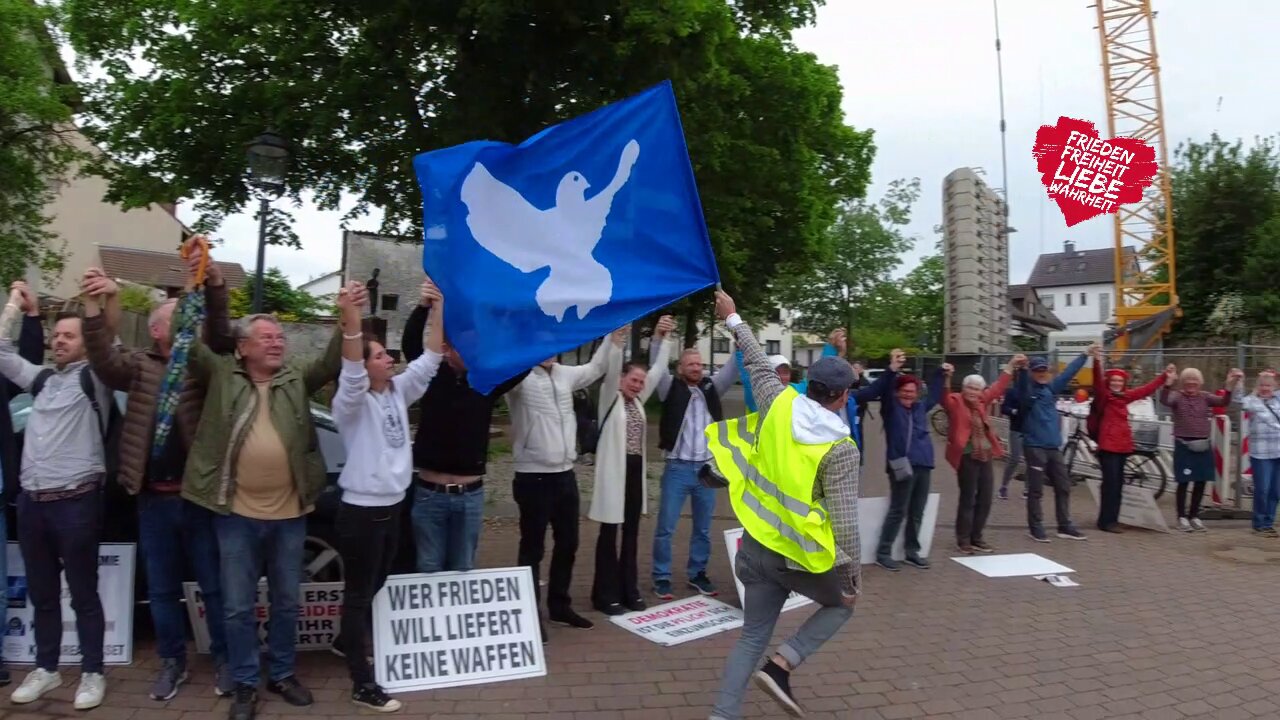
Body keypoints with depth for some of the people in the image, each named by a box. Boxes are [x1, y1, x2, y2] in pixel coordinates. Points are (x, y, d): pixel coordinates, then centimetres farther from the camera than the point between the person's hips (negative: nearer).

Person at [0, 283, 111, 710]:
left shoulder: (94, 377, -1)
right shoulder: (42, 378, 15)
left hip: (76, 502, -6)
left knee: (84, 594, 4)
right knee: (41, 594, 16)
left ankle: (92, 673, 15)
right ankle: (46, 669, 29)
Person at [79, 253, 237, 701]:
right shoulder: (139, 368, 5)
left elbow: (219, 333, -16)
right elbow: (103, 361, -14)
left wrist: (214, 283, -34)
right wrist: (96, 308, -30)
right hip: (154, 498, 2)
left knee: (214, 584, 8)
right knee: (162, 589, 14)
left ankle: (223, 658, 23)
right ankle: (172, 661, 29)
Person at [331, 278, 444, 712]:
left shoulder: (398, 392, 7)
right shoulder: (352, 402, -14)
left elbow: (430, 359, 0)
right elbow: (352, 371, -36)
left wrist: (437, 309, -9)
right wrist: (351, 320, -53)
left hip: (392, 508, 8)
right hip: (361, 511, -8)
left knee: (376, 586, 22)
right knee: (359, 592, 2)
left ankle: (347, 642, 45)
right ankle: (363, 684, 10)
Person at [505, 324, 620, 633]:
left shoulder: (565, 374, 9)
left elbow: (595, 368, 22)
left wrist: (614, 337, 17)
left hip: (565, 475, 7)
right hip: (533, 477, -7)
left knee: (567, 544, 16)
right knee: (533, 548, 5)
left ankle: (559, 606, 33)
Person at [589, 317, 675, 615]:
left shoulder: (638, 401, 12)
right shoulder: (610, 397, -5)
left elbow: (657, 370, 11)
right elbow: (611, 366, -19)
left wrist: (662, 337, 4)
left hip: (636, 470, 7)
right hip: (614, 470, -7)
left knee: (631, 532, 11)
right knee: (609, 532, 1)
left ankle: (628, 590, 21)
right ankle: (605, 594, 10)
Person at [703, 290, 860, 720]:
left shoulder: (779, 406, -4)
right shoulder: (841, 449, -16)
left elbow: (758, 365, 11)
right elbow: (844, 520, -17)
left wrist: (734, 321, 26)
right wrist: (854, 569, -6)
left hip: (758, 547, 5)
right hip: (803, 555, -5)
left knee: (752, 637, 15)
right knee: (841, 605, 24)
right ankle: (781, 665, 7)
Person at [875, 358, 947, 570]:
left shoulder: (920, 408, 15)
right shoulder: (891, 407, -2)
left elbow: (934, 395, 32)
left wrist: (941, 373, 29)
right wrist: (892, 370, -35)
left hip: (923, 465, 6)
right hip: (902, 465, -6)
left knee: (917, 512, 13)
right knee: (898, 511, -3)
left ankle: (912, 551, 24)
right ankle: (883, 553, 6)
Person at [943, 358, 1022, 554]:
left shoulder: (981, 402, 13)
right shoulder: (955, 402, -5)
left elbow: (998, 387, 24)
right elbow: (944, 396, -25)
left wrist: (1011, 366, 27)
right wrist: (946, 378, -42)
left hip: (985, 457, 7)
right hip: (967, 457, -7)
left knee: (984, 500, 10)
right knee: (968, 500, -1)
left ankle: (976, 538, 22)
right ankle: (963, 540, 10)